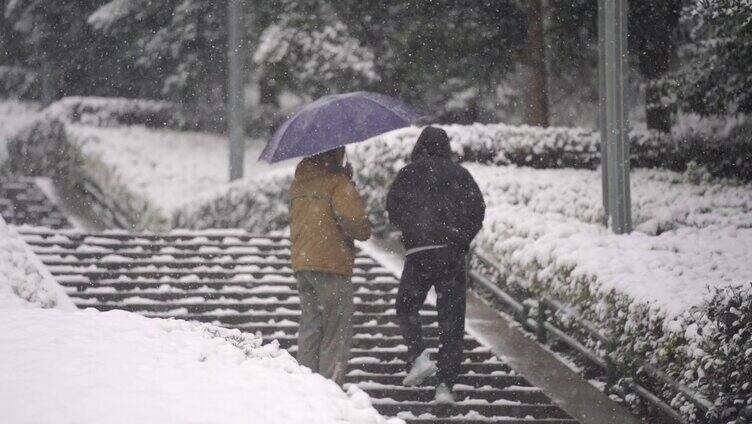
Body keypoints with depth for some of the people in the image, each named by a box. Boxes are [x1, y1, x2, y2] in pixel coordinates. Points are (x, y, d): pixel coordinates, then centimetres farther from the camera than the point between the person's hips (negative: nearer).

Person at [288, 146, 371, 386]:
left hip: (301, 263, 7)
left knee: (309, 328, 12)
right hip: (331, 264, -7)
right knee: (337, 332, -1)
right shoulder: (338, 183, -10)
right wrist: (364, 231, 4)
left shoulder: (299, 182, 12)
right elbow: (354, 221, -19)